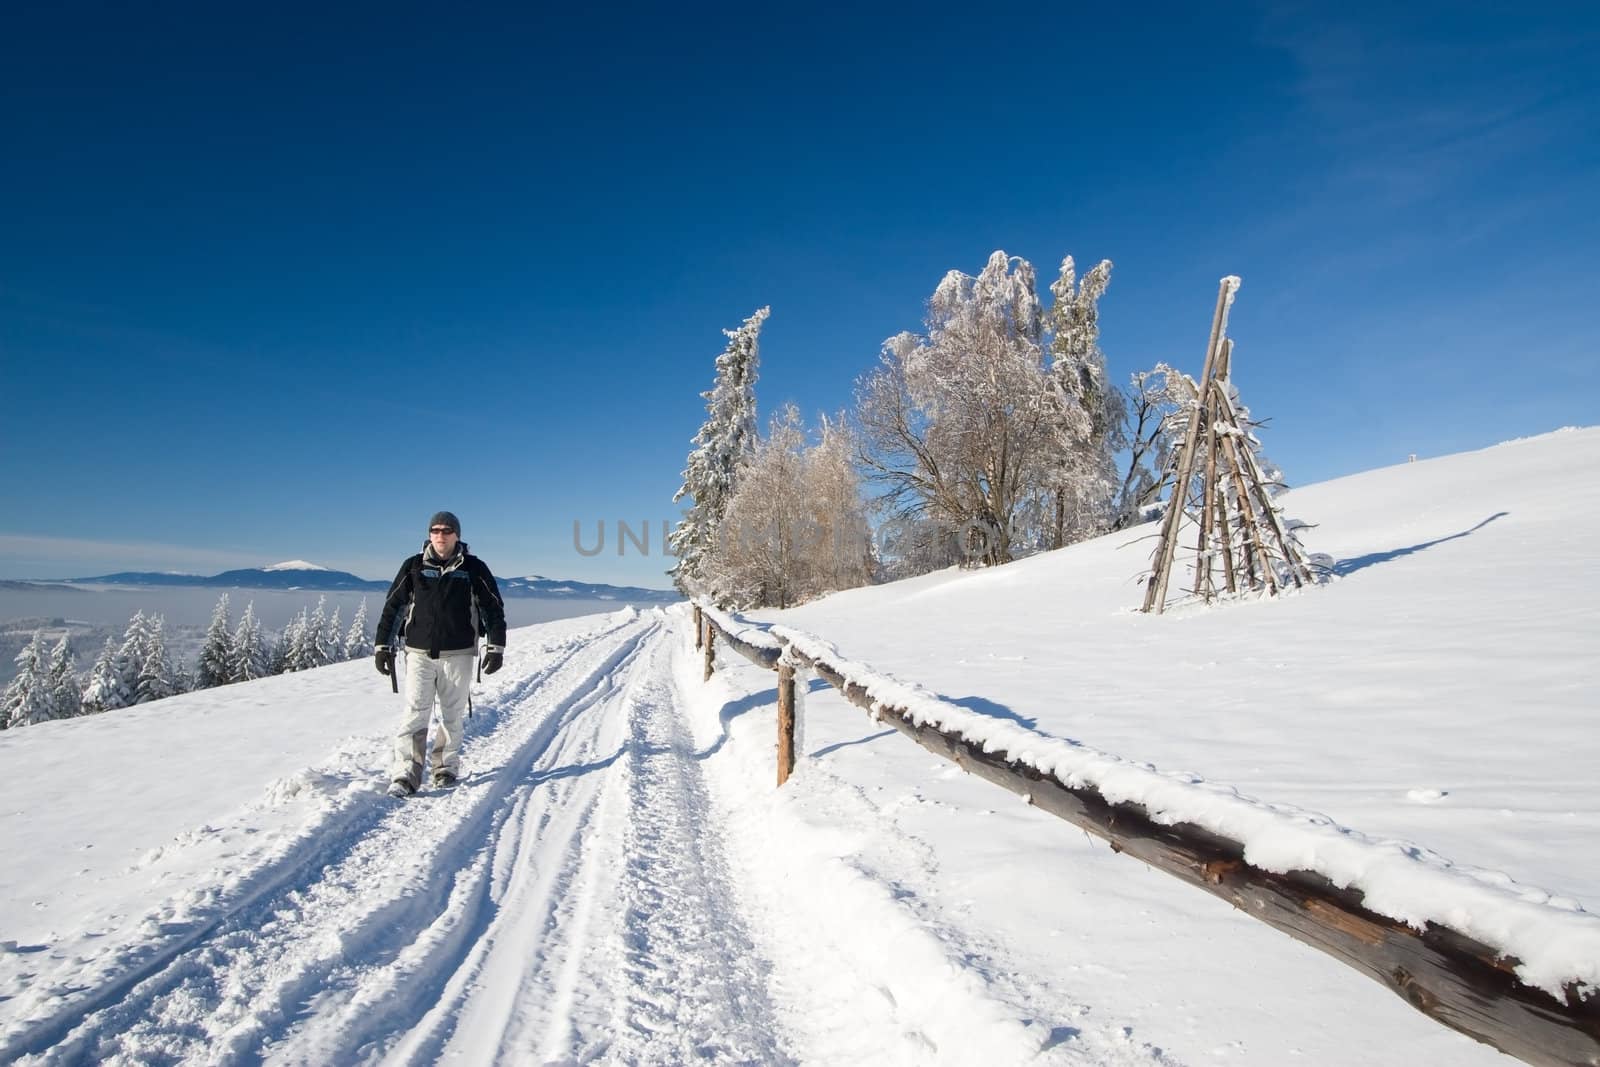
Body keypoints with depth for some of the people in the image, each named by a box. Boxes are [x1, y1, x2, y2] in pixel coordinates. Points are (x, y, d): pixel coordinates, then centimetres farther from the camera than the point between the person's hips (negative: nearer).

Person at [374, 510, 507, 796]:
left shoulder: (474, 568, 1)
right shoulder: (414, 567, 4)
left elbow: (494, 607, 5)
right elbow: (392, 606, 8)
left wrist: (496, 647, 0)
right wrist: (383, 646, 5)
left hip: (458, 654, 0)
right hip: (419, 654, 0)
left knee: (452, 716, 8)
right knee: (414, 715, -6)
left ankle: (446, 768, 22)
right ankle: (406, 775, -3)